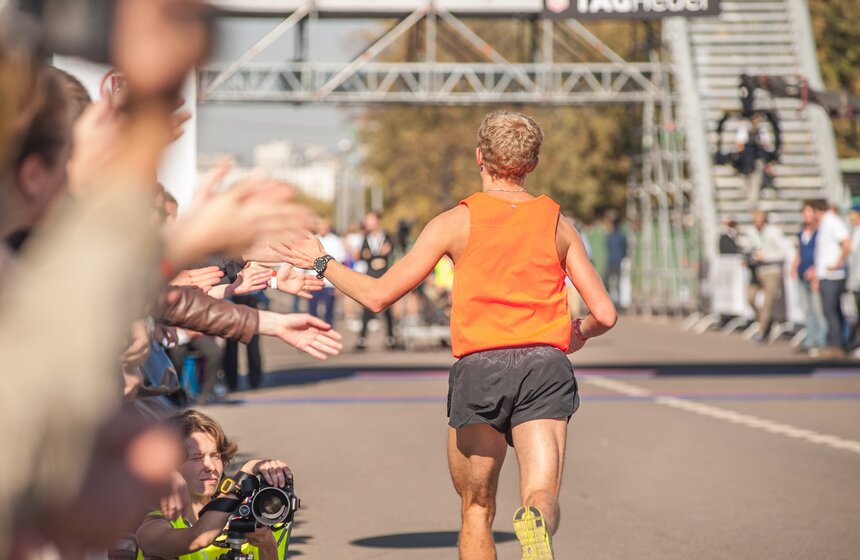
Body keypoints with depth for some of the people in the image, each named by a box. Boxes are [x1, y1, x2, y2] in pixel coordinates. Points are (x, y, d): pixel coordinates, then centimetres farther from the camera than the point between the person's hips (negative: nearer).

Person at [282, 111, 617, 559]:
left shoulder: (457, 222, 4)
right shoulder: (557, 223, 12)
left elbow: (378, 296, 4)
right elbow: (604, 314, 10)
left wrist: (322, 263, 19)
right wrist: (580, 333, 33)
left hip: (479, 367, -1)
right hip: (546, 365, 1)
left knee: (476, 511, 14)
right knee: (541, 496, -10)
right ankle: (535, 521, -44)